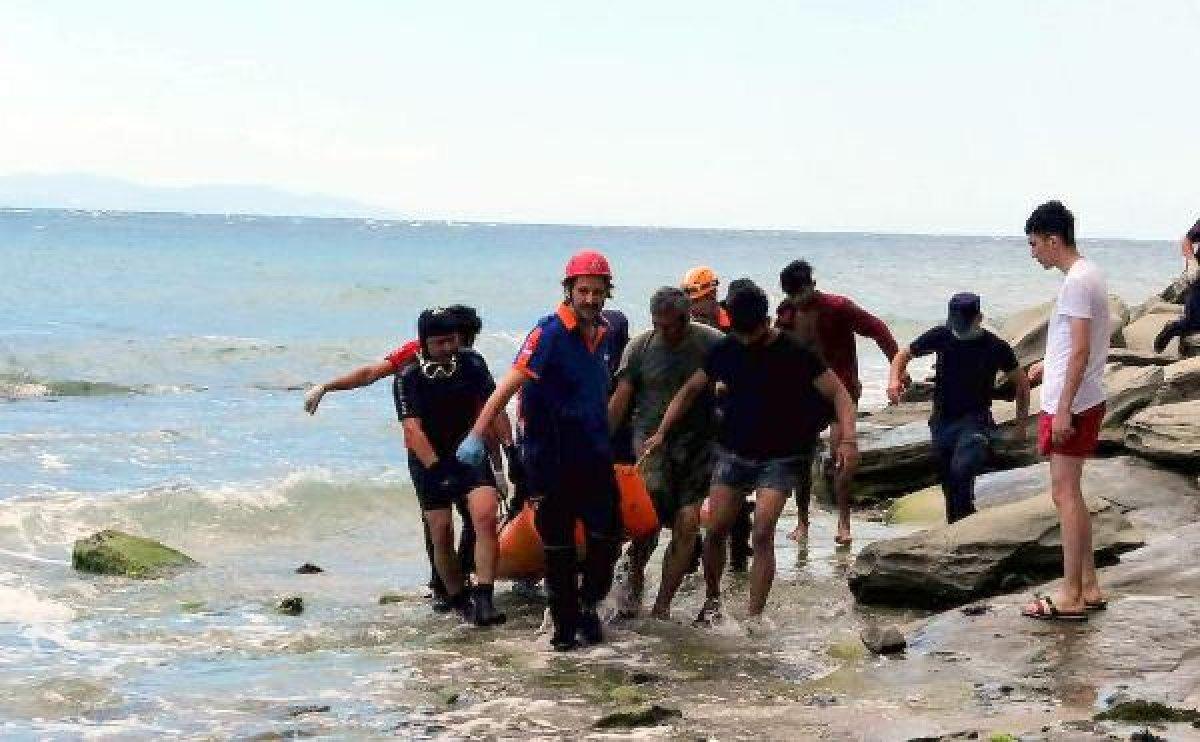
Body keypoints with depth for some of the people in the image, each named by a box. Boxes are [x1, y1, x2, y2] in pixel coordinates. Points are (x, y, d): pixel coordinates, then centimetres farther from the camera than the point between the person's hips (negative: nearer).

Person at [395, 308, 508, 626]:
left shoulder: (472, 364, -4)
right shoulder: (408, 378, -13)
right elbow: (412, 429, -21)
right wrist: (436, 468, -30)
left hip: (471, 453, 1)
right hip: (430, 460, -1)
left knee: (485, 517, -20)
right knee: (442, 534, -1)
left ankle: (483, 600, -25)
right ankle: (459, 601, 18)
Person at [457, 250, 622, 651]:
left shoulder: (603, 333, 6)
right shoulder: (550, 332, -14)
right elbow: (511, 382, -22)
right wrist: (477, 434, -30)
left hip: (594, 455, 6)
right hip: (551, 459, -5)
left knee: (607, 535, 4)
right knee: (557, 546, 4)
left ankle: (589, 604, 25)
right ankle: (565, 623, 15)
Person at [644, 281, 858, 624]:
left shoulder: (795, 354, -11)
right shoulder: (726, 350, -1)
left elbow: (838, 393, -9)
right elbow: (690, 390, 10)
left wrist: (847, 438, -24)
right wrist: (662, 431, 1)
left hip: (778, 457, -3)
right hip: (732, 452, 3)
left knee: (762, 535, -15)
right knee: (716, 531, 1)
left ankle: (753, 619, -12)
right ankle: (712, 600, 26)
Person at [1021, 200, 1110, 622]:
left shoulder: (1077, 282, -18)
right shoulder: (1086, 275, 13)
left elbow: (1080, 350, -23)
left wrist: (1063, 408, -23)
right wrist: (1047, 367, 30)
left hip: (1072, 406, -10)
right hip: (1081, 403, 10)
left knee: (1065, 493, -6)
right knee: (1070, 492, 14)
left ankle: (1071, 597, -3)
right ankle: (1088, 587, 19)